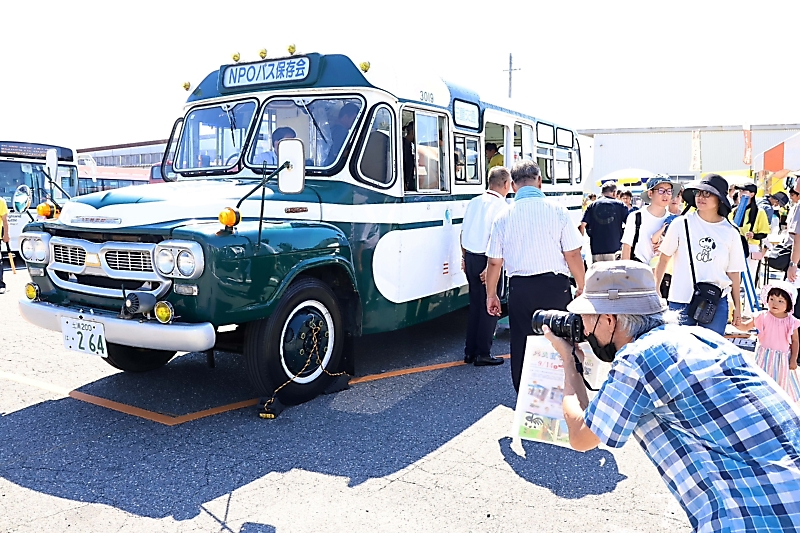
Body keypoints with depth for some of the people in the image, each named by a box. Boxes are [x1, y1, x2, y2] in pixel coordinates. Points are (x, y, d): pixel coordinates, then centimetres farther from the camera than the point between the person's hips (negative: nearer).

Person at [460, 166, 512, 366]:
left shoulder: (474, 202, 9)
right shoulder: (501, 206, -11)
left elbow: (464, 232, 13)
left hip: (470, 258, 7)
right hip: (487, 261, -7)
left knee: (475, 304, 15)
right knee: (489, 307, 3)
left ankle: (470, 352, 21)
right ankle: (483, 354, 7)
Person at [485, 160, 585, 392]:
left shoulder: (504, 217, 1)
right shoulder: (557, 210, -4)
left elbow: (494, 262, 3)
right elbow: (572, 254, -6)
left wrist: (491, 294, 15)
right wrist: (582, 287, 7)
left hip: (520, 289, 1)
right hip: (555, 286, -1)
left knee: (521, 347, 11)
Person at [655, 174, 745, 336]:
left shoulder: (730, 232, 2)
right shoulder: (681, 224, -4)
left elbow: (734, 271, 7)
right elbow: (664, 258, 3)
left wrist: (737, 306, 9)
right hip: (681, 300, -1)